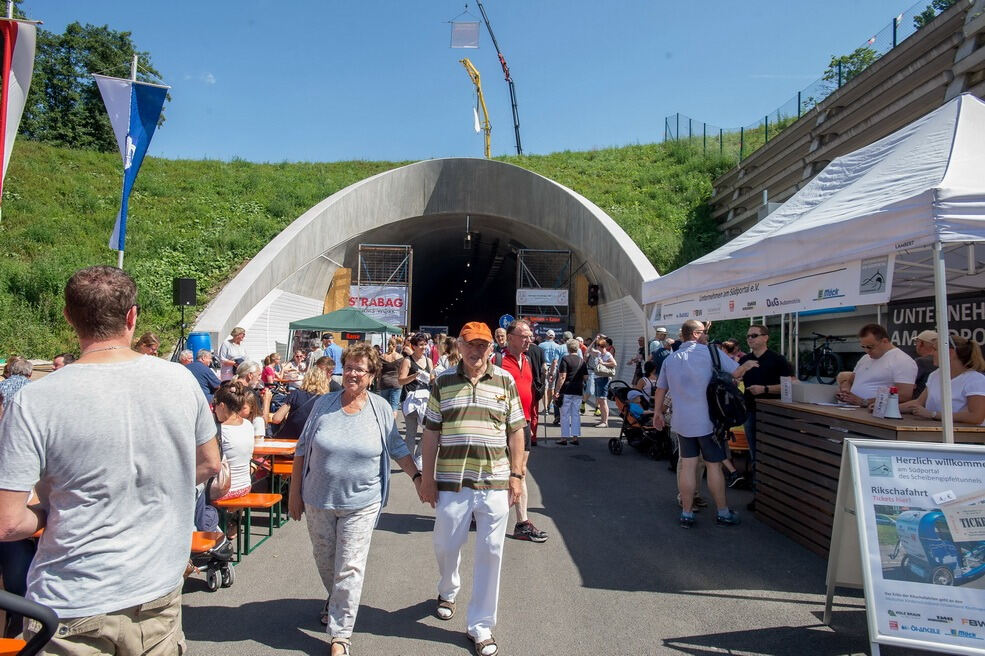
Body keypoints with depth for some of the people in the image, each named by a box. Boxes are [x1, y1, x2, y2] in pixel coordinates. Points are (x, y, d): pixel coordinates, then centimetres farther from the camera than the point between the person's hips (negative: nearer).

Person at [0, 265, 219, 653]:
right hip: (159, 594, 4)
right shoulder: (181, 380, -7)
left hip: (73, 611, -3)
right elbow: (209, 464, 7)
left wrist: (51, 512, 4)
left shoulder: (34, 403, -17)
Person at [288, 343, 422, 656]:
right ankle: (335, 600, 48)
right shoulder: (323, 405, -2)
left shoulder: (380, 409, -5)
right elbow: (303, 449, 4)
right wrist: (295, 492, 4)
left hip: (360, 503, -2)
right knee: (324, 560, 19)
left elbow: (397, 448, 3)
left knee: (349, 569, 0)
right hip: (318, 500, 2)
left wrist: (417, 476, -8)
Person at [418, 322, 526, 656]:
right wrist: (427, 477, 1)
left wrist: (516, 474, 1)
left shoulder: (505, 381, 2)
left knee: (490, 552, 6)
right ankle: (448, 591, 48)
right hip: (451, 482, 0)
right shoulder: (443, 382, 2)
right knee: (446, 546, 14)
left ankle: (480, 625, 23)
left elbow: (515, 430, 5)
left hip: (495, 483, 0)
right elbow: (431, 432, 4)